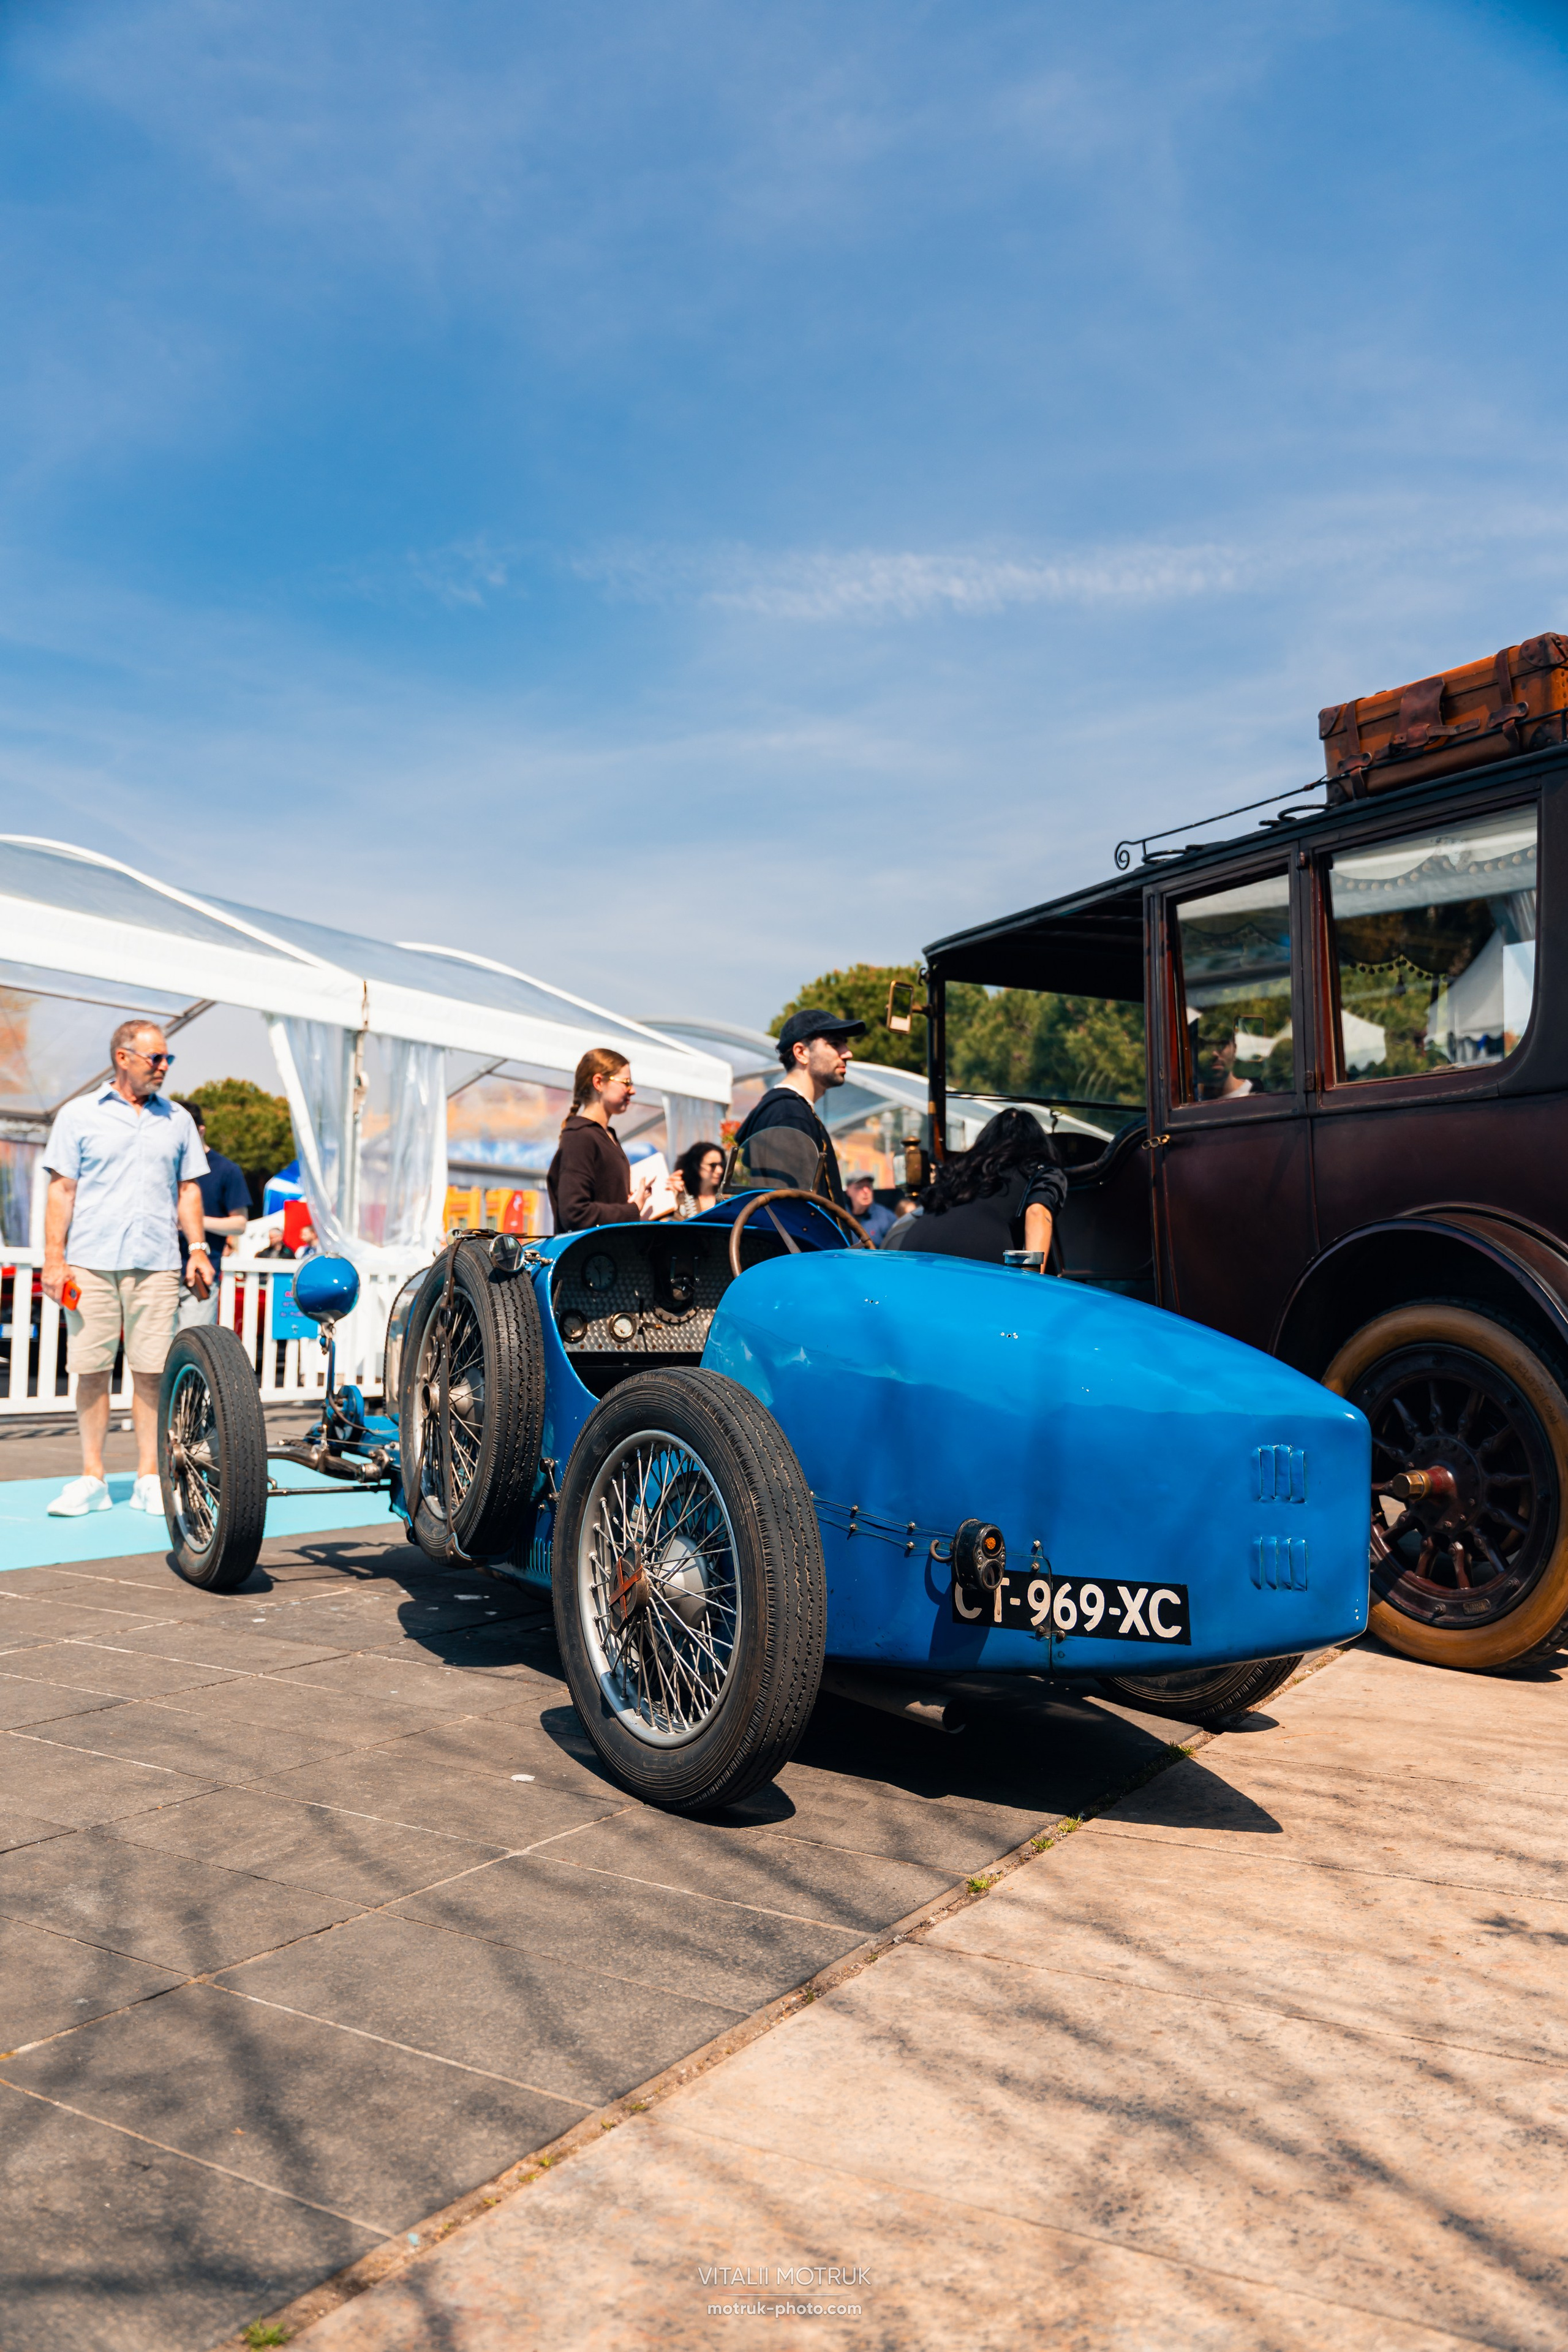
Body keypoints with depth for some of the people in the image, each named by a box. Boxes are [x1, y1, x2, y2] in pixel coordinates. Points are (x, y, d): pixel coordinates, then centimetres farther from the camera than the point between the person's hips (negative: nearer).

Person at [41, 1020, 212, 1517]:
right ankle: (92, 1478, 11)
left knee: (151, 1371, -1)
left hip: (157, 1264, 1)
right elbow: (61, 1190, 4)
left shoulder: (178, 1120, 14)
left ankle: (149, 1480, 7)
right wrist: (54, 1258, -3)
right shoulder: (79, 1115, 7)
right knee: (91, 1369, 1)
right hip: (91, 1261, -1)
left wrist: (198, 1248, 6)